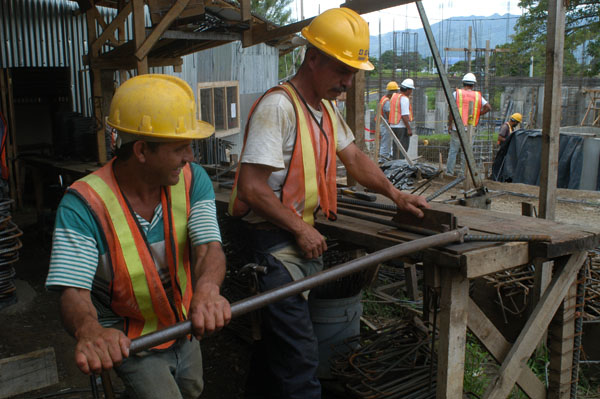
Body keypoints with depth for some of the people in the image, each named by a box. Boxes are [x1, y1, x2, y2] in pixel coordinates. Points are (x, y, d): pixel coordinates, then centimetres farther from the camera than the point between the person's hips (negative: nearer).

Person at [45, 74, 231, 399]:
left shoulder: (192, 180, -16)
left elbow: (209, 247, -26)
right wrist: (88, 330, -56)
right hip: (127, 344, -4)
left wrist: (207, 289, -49)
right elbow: (73, 292, -32)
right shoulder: (84, 204, -27)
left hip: (184, 329, 5)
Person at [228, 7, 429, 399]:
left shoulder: (326, 108, 12)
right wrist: (301, 229, -13)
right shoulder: (279, 105, -18)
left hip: (302, 238, 9)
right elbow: (252, 188, -22)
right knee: (299, 352, -5)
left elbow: (354, 157, 21)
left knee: (277, 336, 21)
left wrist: (396, 195, 12)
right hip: (274, 240, -9)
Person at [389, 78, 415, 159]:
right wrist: (409, 129, -17)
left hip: (393, 126, 9)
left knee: (396, 149, 14)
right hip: (402, 127, -9)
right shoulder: (404, 99, -14)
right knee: (403, 149, -5)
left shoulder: (394, 96, 13)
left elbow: (391, 112, 16)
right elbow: (404, 115, -19)